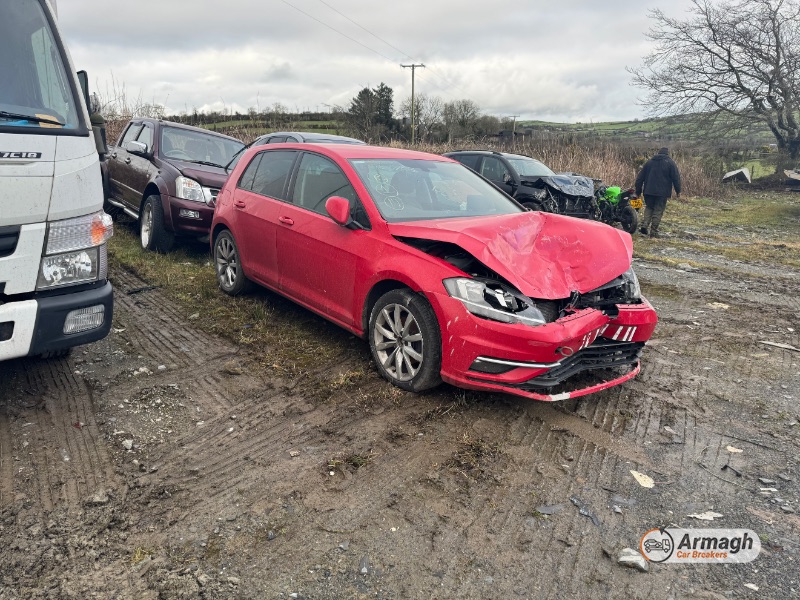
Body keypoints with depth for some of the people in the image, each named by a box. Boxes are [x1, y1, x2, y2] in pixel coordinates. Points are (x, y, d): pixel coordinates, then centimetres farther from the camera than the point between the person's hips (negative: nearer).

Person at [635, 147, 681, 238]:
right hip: (662, 192, -3)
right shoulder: (670, 163, 3)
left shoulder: (649, 162, 13)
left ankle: (645, 225, -4)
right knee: (658, 211, 2)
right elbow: (676, 178, -1)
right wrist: (678, 191, 6)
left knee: (649, 207, 18)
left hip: (649, 191, 3)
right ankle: (653, 232, 2)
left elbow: (640, 178, 12)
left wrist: (638, 191, 17)